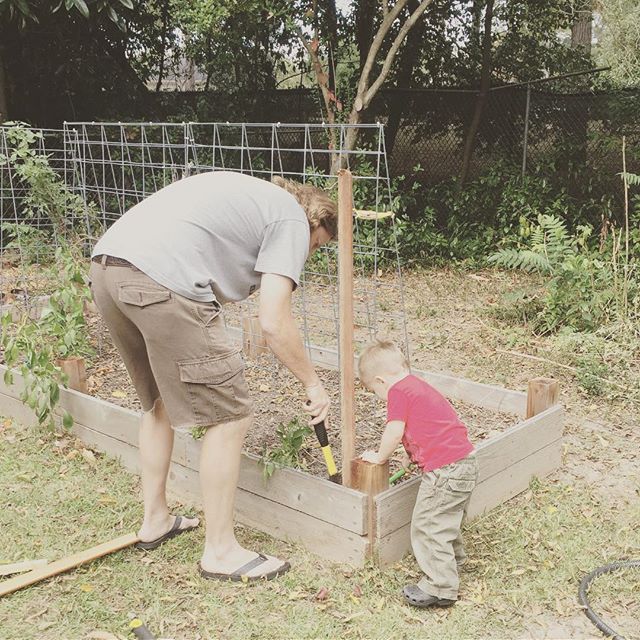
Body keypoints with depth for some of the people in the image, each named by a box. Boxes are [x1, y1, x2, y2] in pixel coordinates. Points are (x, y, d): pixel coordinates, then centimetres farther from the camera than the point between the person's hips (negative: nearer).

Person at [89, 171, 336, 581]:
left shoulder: (249, 194, 32)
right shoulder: (292, 219, 7)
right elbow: (274, 322, -4)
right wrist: (313, 384, 9)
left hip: (105, 268, 10)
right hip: (161, 282, -10)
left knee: (160, 402, 26)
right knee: (230, 419, 2)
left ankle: (155, 520, 39)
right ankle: (221, 551, 13)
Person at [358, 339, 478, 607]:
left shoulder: (398, 391, -10)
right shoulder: (417, 386, 19)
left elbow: (394, 433, -15)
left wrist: (379, 457, 1)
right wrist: (411, 454, 24)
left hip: (444, 469, -10)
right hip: (465, 461, 10)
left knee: (427, 525, -1)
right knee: (445, 519, 28)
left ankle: (439, 588, 4)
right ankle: (451, 560, 45)